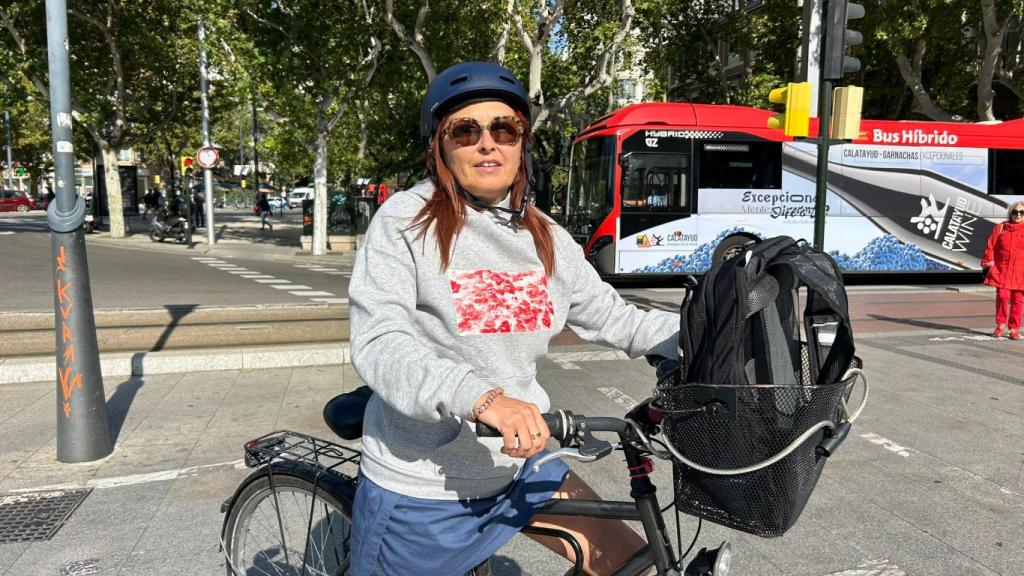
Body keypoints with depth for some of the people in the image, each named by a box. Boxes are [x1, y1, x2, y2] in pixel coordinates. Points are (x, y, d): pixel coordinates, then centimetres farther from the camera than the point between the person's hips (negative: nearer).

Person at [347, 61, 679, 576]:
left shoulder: (546, 238, 3)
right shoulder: (405, 221, -14)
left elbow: (610, 316, 8)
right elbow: (378, 344, -24)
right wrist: (479, 397, -40)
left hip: (517, 462, 6)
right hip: (421, 482, -5)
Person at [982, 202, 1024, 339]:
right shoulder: (1000, 228, 6)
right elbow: (990, 247, 7)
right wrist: (988, 264, 2)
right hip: (1001, 270, 0)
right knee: (1002, 297, -6)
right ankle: (1000, 325, 13)